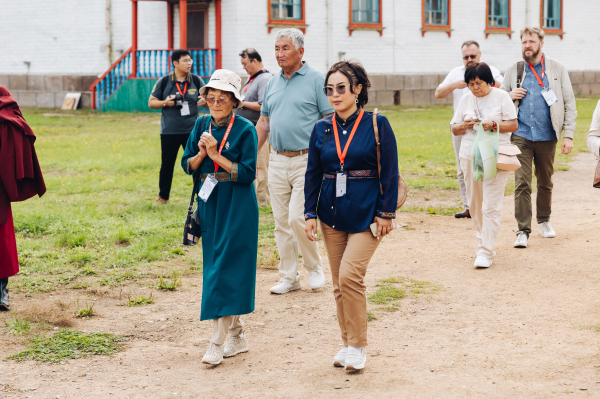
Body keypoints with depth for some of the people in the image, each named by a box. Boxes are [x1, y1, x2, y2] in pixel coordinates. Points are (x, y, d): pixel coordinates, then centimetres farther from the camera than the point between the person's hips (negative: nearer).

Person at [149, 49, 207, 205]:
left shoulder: (196, 80, 3)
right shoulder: (164, 81, -1)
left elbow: (207, 99, 10)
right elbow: (151, 103, 4)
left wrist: (204, 102, -14)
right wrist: (165, 103, -15)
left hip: (192, 130, 1)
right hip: (169, 132, 0)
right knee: (167, 164, 8)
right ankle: (163, 196, 22)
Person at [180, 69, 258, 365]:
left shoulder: (245, 129, -8)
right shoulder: (201, 125, 8)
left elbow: (247, 173, -13)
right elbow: (187, 165, 7)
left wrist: (216, 155, -16)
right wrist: (202, 152, -11)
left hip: (237, 208, -6)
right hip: (209, 205, 6)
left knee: (226, 268, -10)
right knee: (214, 266, 9)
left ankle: (217, 342, -9)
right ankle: (238, 336, 21)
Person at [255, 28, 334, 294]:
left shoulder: (316, 80, -4)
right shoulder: (272, 83, 13)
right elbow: (263, 123, 19)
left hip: (306, 160, -6)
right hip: (277, 161, 6)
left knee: (297, 218, -11)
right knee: (281, 223, 7)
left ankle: (314, 268, 12)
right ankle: (289, 277, 17)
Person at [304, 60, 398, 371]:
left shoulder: (376, 124, -6)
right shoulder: (322, 129, 6)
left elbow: (390, 171, -4)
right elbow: (312, 174, 10)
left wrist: (386, 212, -7)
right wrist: (310, 213, 3)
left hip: (365, 214, -5)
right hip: (332, 213, 5)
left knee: (349, 275, -16)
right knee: (338, 283, 8)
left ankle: (358, 346, -2)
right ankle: (347, 343, 21)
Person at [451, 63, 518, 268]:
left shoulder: (501, 97, 1)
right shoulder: (466, 100, 11)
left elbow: (514, 125, -1)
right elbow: (454, 128, 14)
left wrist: (493, 125, -17)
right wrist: (464, 126, -9)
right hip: (470, 156, 4)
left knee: (491, 206, -10)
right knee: (475, 203, 9)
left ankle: (485, 252, -11)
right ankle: (483, 241, 26)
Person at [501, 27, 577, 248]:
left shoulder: (557, 70, 4)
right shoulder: (513, 71, 8)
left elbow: (569, 104, 3)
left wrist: (568, 135, -5)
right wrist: (510, 96, -6)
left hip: (547, 137, 0)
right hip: (521, 136, 0)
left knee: (545, 182, 12)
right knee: (522, 184, -8)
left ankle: (544, 220, 33)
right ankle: (523, 230, -4)